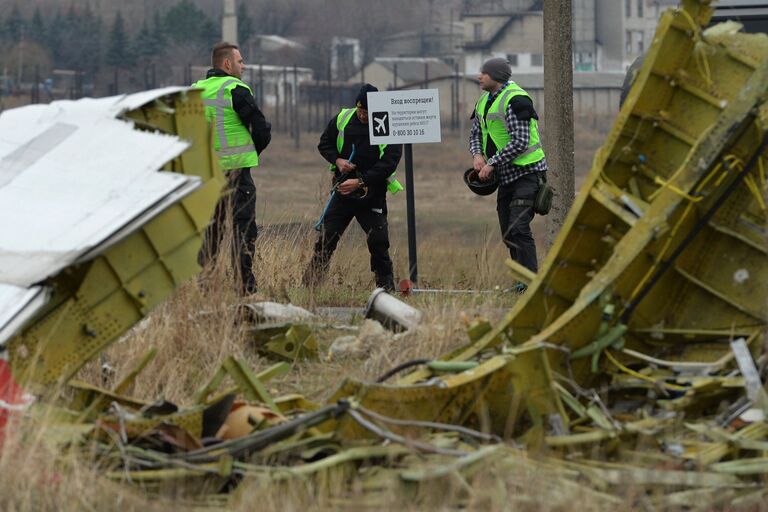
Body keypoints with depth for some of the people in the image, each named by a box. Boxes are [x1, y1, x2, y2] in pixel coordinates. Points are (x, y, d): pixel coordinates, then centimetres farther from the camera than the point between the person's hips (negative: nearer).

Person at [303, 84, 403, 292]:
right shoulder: (342, 119, 1)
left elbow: (389, 163, -14)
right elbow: (324, 144, 13)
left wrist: (360, 182, -20)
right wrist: (337, 160, -9)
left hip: (372, 195, -2)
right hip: (342, 190, 2)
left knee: (378, 242, -6)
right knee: (326, 239, 0)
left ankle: (386, 283, 8)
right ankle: (310, 283, 4)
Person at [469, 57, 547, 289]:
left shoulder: (515, 100, -17)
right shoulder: (485, 101, 13)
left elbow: (520, 142, -23)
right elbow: (475, 133, 22)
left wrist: (492, 163, -19)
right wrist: (477, 154, 0)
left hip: (526, 172, -9)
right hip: (506, 175, 9)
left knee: (519, 228, -18)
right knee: (507, 233, 8)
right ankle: (525, 279, 14)